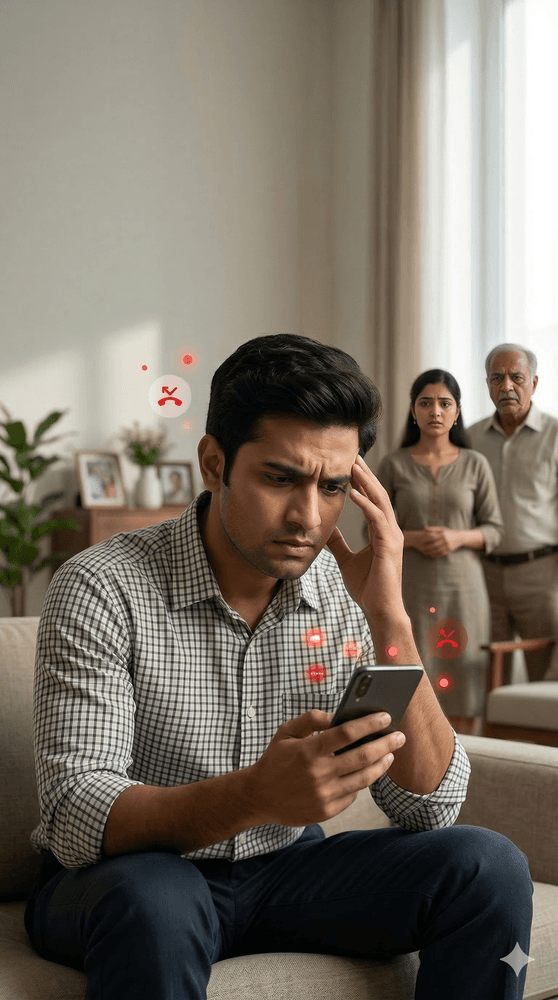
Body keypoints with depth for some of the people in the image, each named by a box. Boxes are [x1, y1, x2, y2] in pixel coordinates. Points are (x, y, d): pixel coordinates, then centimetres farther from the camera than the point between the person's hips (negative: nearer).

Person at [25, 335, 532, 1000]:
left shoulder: (343, 590, -5)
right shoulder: (102, 589, -17)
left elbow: (431, 806, -8)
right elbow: (73, 821, -24)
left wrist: (388, 620, -21)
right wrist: (256, 795, -42)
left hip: (283, 871, 5)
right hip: (120, 881, -4)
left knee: (487, 869, -15)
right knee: (152, 903, -38)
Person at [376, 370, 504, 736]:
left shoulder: (475, 464, 5)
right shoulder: (394, 465, 4)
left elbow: (494, 529, 6)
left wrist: (458, 537, -12)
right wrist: (413, 538, -13)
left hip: (462, 586, 1)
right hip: (411, 586, -1)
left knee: (463, 677, -2)